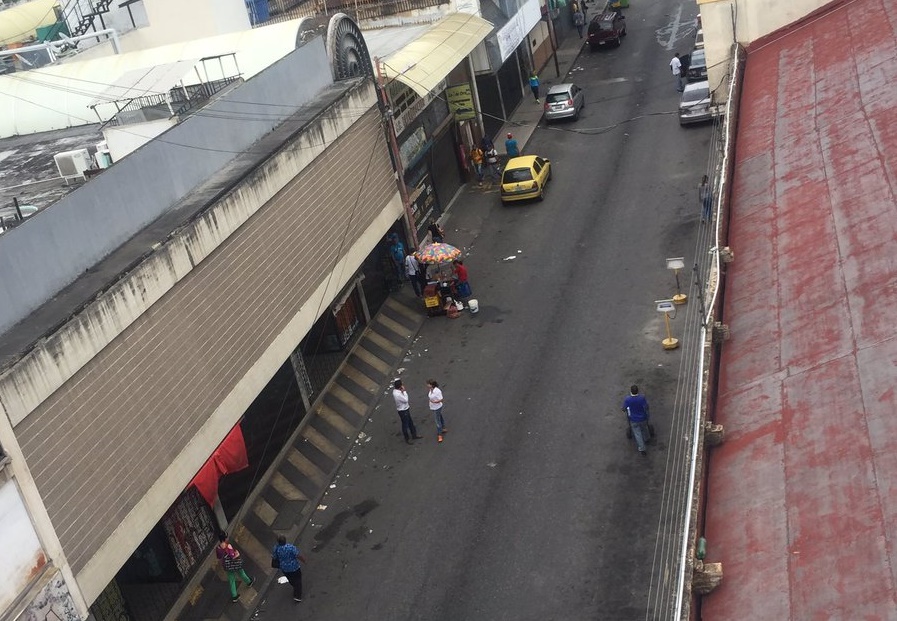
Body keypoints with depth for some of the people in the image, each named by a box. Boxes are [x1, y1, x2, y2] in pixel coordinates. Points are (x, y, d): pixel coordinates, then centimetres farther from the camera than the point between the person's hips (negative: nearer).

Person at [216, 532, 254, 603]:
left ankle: (234, 597, 25)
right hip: (235, 564, -4)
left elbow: (219, 558, -2)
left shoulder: (217, 548, -16)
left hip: (227, 566, 4)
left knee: (231, 580, 17)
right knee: (241, 573, 26)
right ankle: (249, 582, 54)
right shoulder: (228, 546, -33)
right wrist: (237, 553, -9)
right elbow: (233, 556, -28)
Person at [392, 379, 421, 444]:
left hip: (405, 409, 10)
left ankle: (414, 435, 38)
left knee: (410, 422, 22)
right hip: (403, 411, -10)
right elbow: (405, 400, -24)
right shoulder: (397, 394, -34)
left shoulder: (395, 391, -2)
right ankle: (407, 439, 26)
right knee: (405, 424, 8)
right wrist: (404, 391, -21)